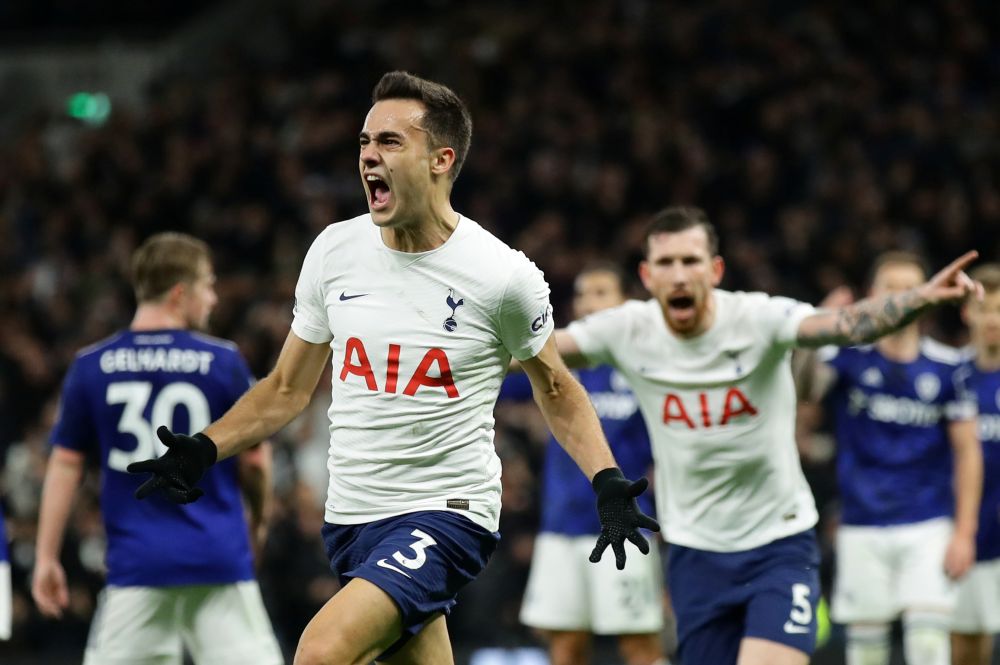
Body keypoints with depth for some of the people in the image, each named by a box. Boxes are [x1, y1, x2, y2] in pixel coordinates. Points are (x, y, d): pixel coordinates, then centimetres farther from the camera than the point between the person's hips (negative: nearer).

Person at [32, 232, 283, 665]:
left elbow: (65, 464, 4)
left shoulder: (90, 367, 3)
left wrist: (46, 557, 8)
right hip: (219, 559, -1)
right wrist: (259, 517, 24)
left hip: (137, 560, 1)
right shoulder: (224, 362, -1)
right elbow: (255, 459, 5)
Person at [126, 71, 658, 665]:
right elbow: (288, 389, 13)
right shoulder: (334, 250, 1)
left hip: (446, 511, -5)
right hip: (351, 516, 5)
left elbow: (556, 388, 7)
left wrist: (608, 482, -5)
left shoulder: (504, 276, -11)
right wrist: (202, 452, 0)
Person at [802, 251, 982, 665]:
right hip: (863, 528, 0)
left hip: (928, 526, 0)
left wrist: (964, 532, -2)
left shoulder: (946, 366, 1)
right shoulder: (848, 356, -2)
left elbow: (967, 451, 5)